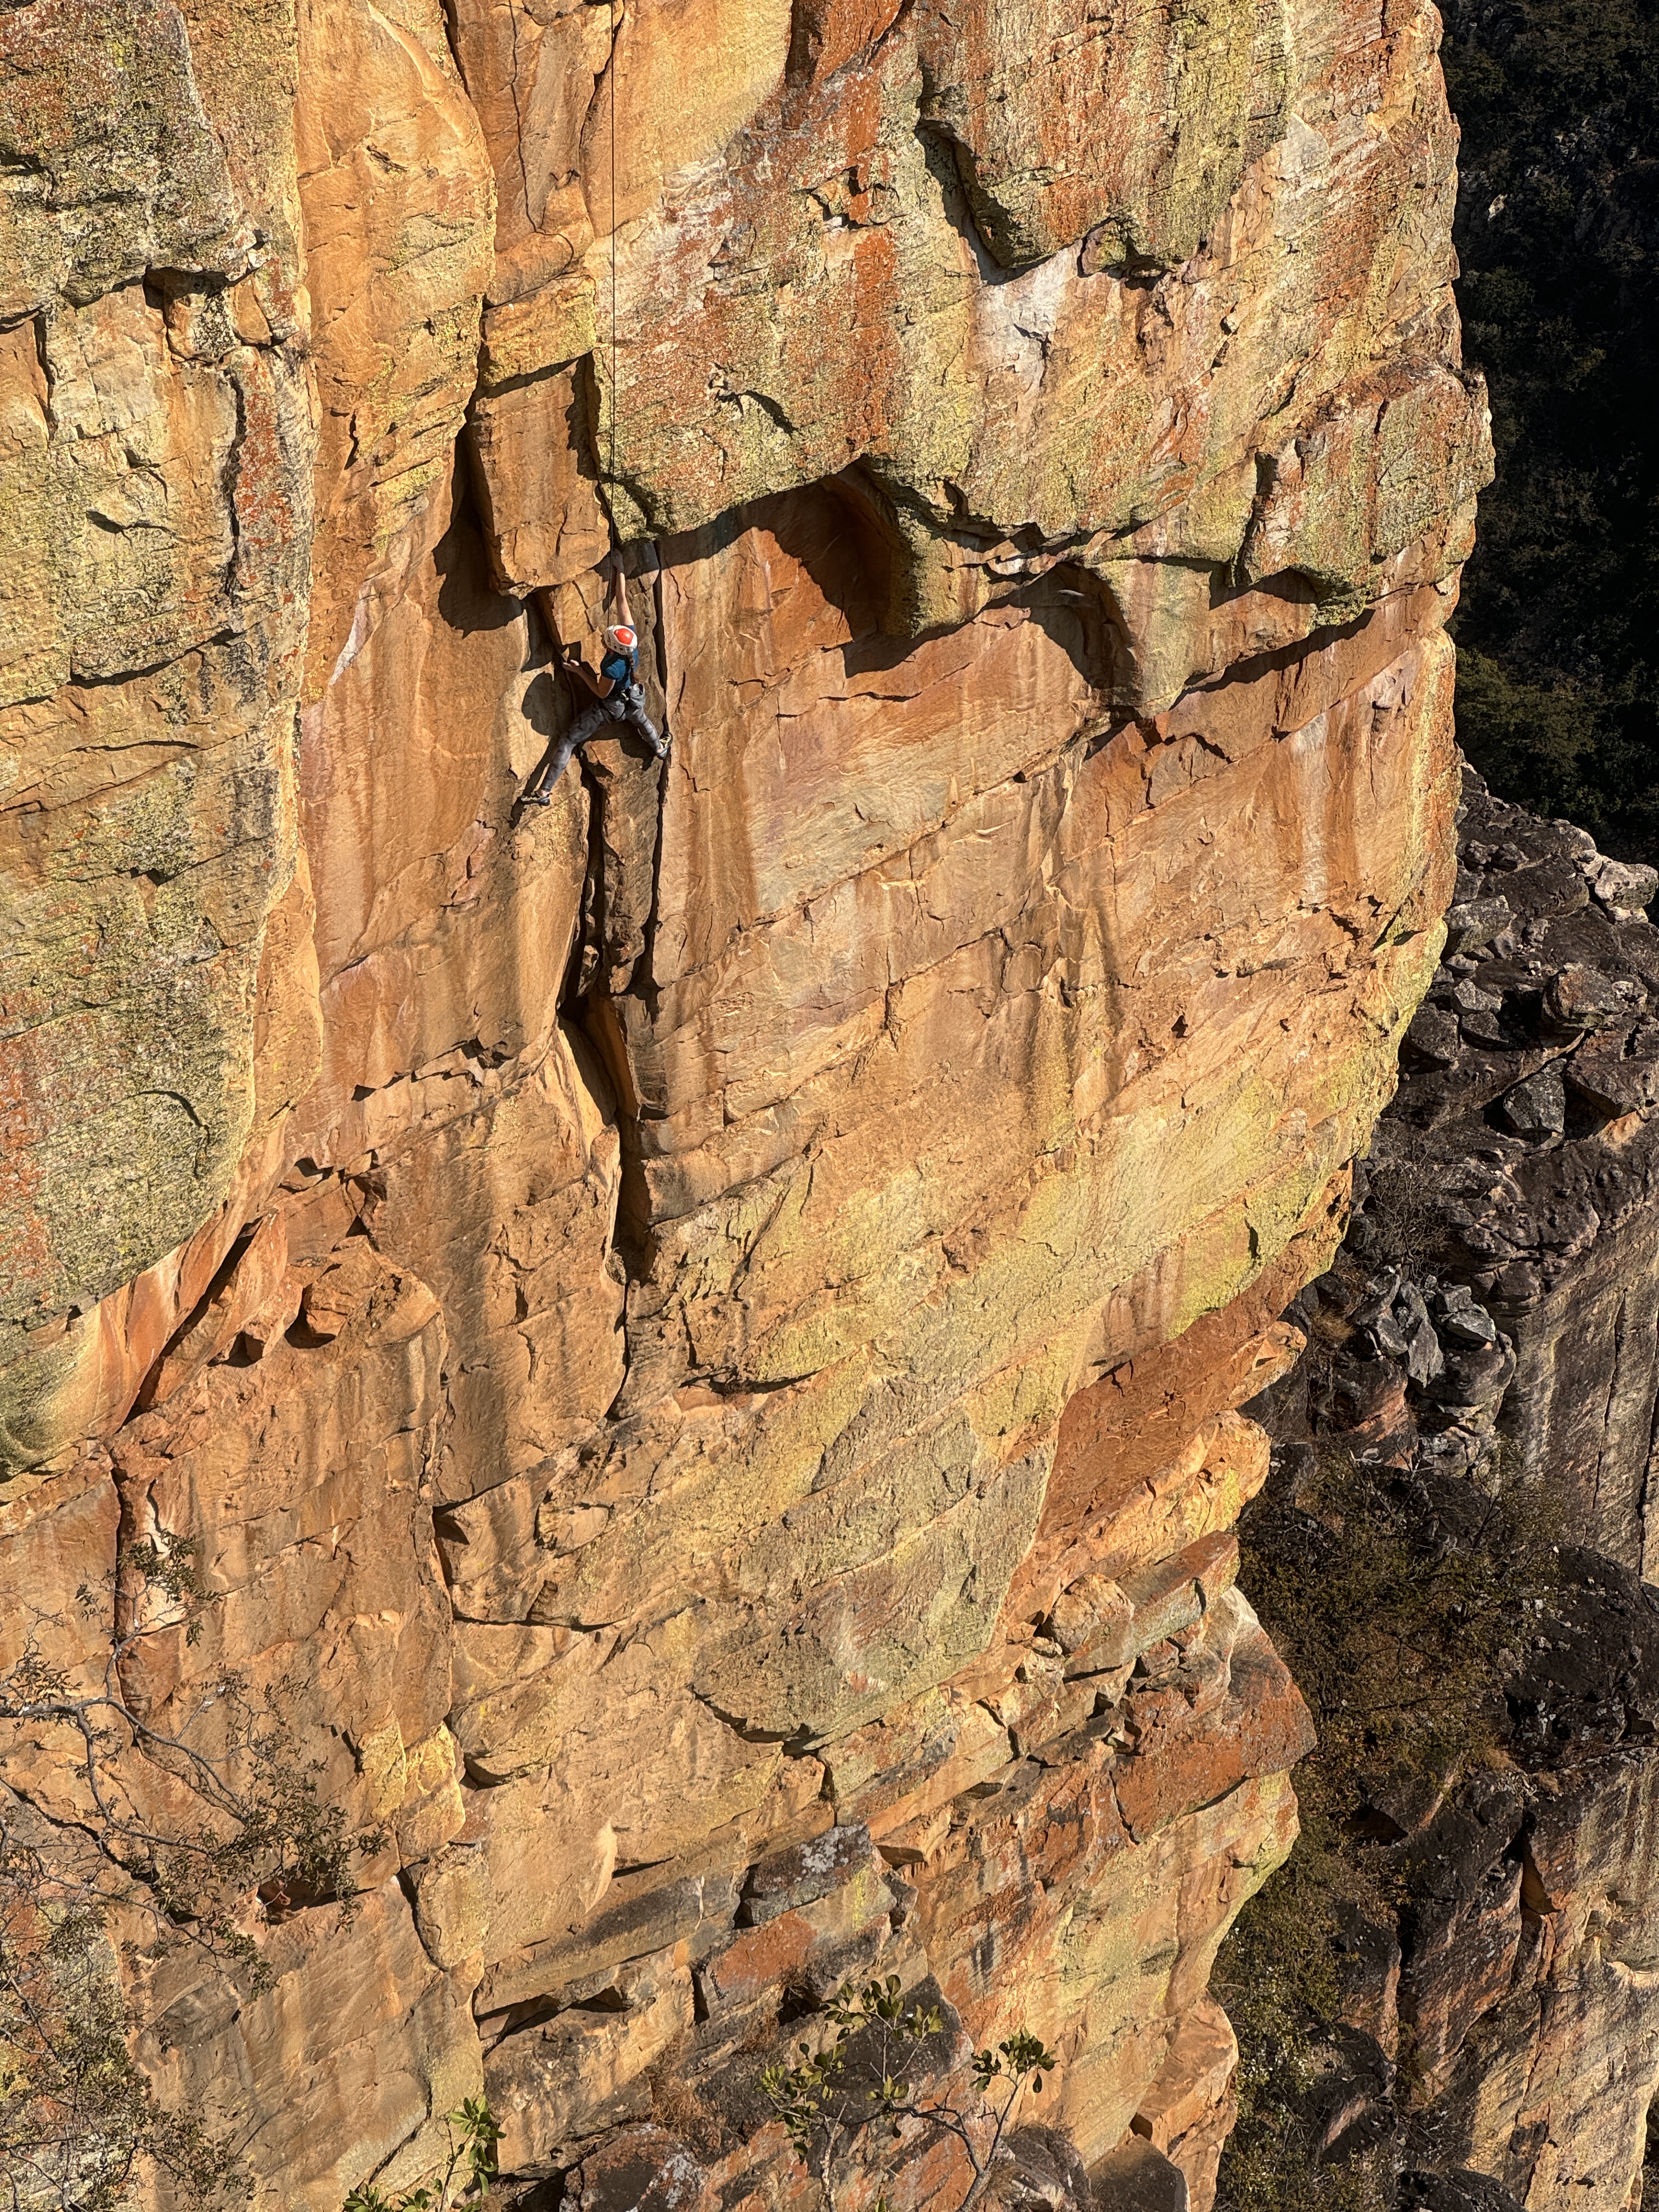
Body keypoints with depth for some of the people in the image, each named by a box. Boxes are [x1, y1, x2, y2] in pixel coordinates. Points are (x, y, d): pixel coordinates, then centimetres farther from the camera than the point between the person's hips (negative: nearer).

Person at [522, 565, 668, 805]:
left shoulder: (612, 668, -40)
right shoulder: (631, 634, -27)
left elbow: (602, 692, -21)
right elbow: (621, 599, -21)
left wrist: (581, 671, -19)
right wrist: (619, 570, -15)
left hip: (610, 708, -6)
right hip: (632, 700, 7)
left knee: (568, 742, -1)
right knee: (641, 719, 42)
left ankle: (544, 792, 0)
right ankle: (660, 748, 72)